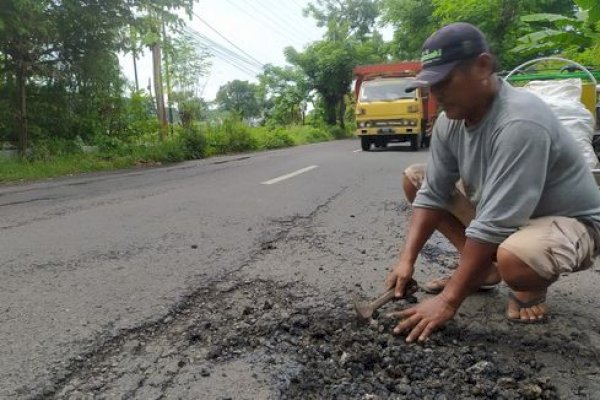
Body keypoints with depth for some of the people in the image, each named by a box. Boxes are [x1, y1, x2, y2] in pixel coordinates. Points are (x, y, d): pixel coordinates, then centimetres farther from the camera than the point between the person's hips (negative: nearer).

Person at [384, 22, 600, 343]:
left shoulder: (519, 123, -34)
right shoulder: (449, 121, -10)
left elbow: (492, 228, -35)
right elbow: (432, 193, -7)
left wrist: (448, 301, -30)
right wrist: (407, 259, -17)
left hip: (569, 221, -7)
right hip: (497, 208, 8)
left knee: (513, 257, -42)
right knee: (414, 178, 1)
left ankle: (531, 289, -1)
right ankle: (483, 268, 6)